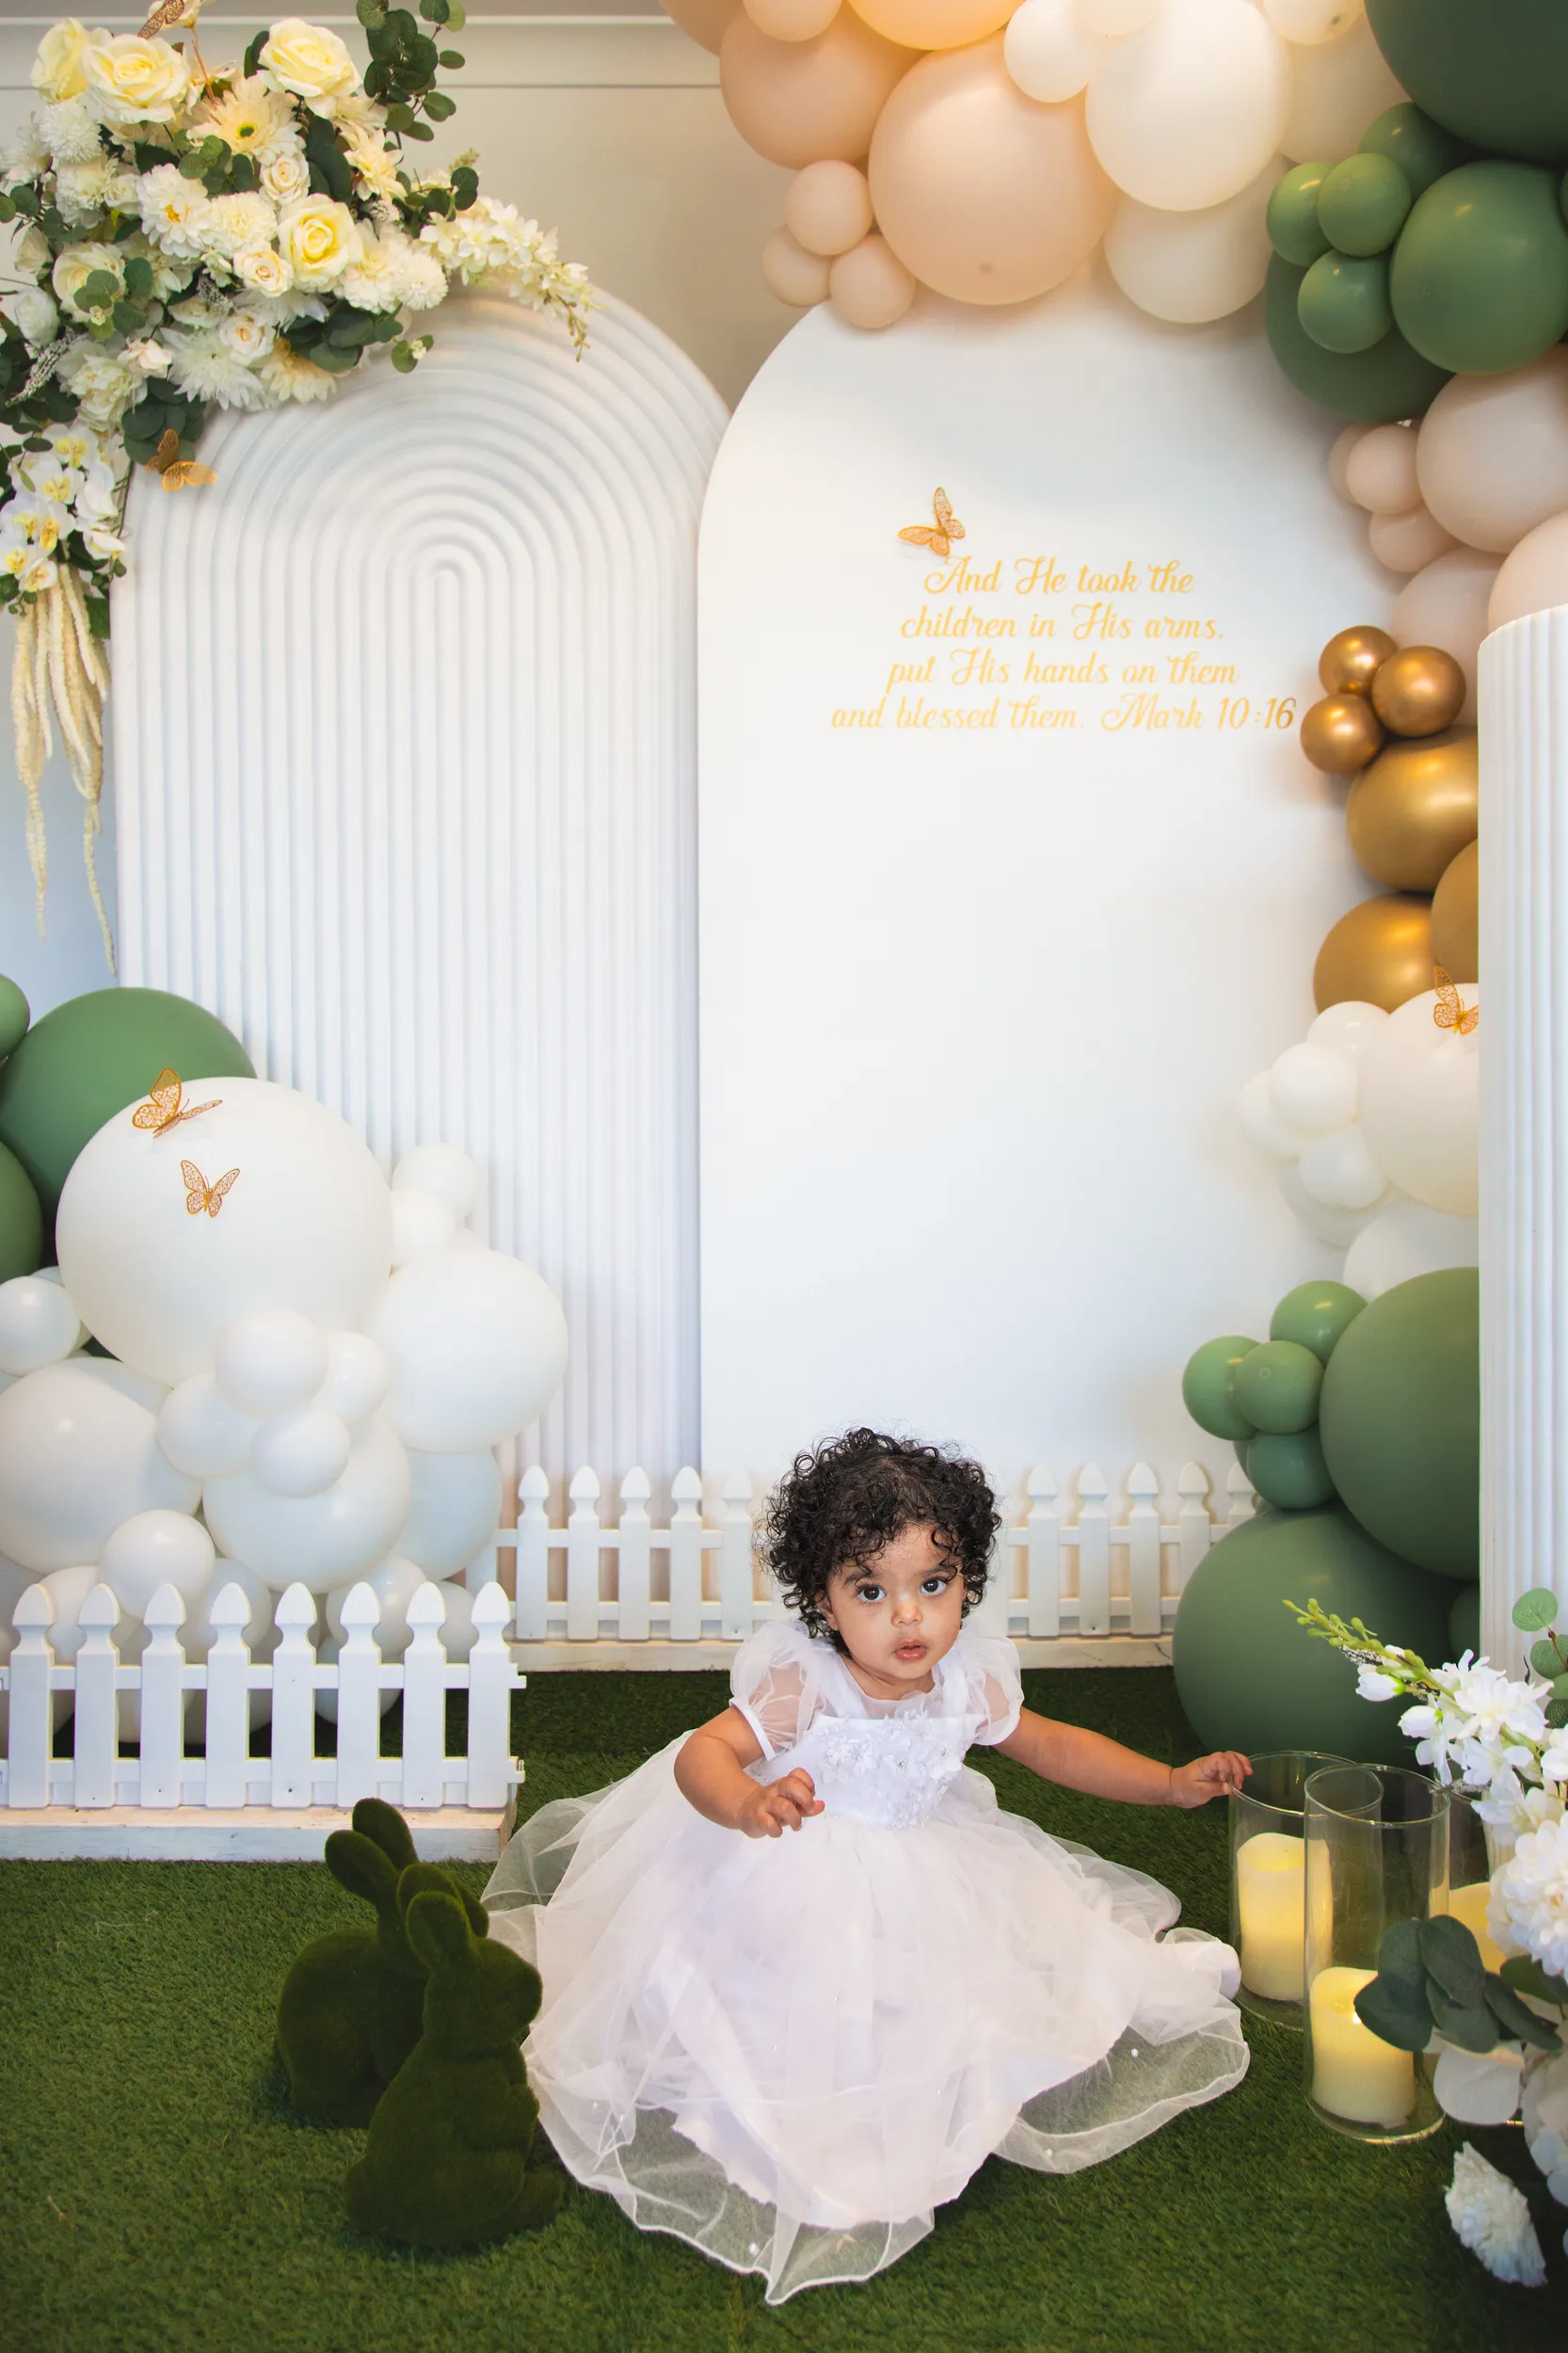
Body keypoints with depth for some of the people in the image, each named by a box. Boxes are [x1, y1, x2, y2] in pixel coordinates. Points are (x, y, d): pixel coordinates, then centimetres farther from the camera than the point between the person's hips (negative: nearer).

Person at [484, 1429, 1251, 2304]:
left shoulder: (969, 1681, -11)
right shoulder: (802, 1682, -27)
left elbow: (1053, 1746, 6)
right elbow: (703, 1753, -34)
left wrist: (1173, 1781, 3)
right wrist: (750, 1803, -56)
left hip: (920, 1879, 5)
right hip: (789, 1888, -5)